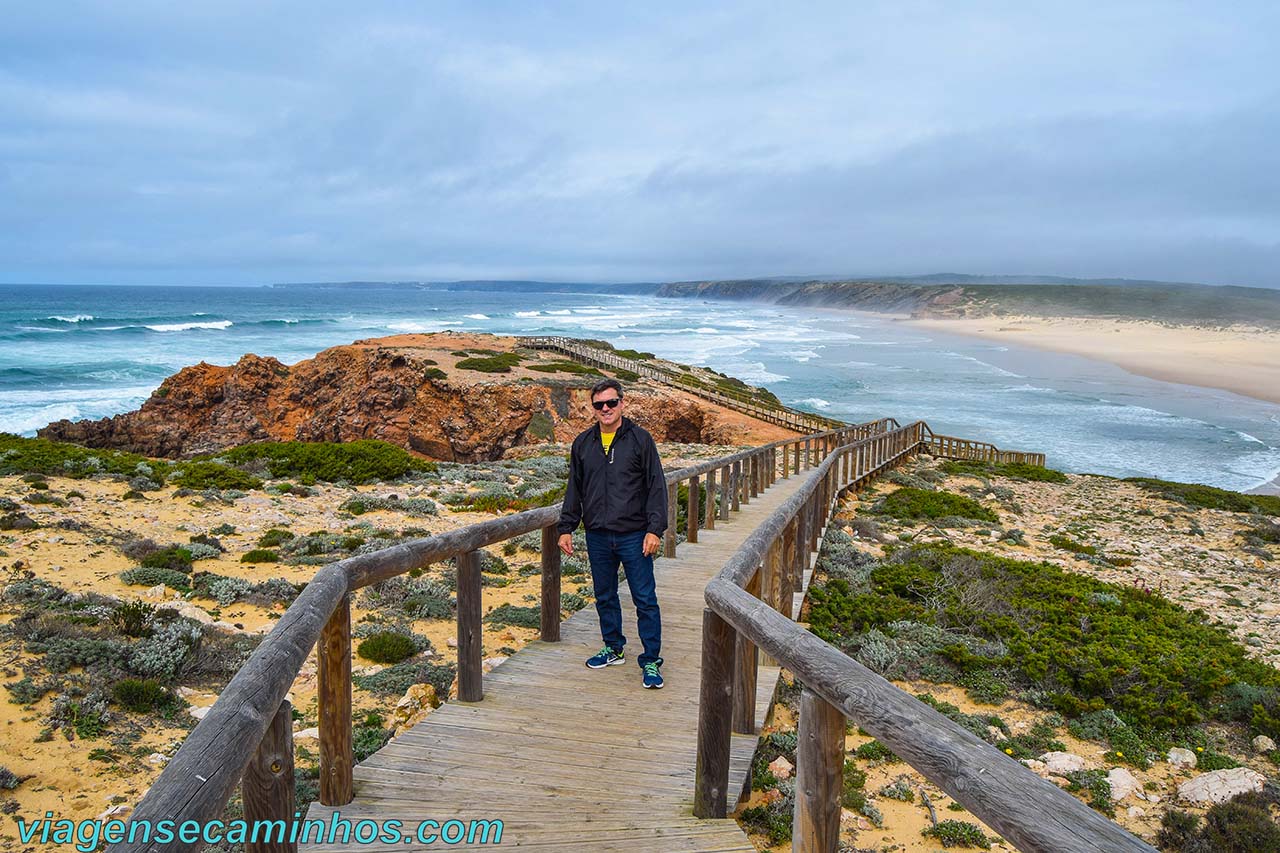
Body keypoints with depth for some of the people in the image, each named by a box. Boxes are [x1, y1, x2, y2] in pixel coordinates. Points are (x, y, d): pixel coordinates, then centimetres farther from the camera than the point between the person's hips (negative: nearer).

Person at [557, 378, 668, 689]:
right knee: (605, 597, 15)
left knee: (645, 600, -2)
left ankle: (651, 661, 8)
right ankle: (613, 648, 32)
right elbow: (574, 489, 16)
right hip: (597, 537, 4)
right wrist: (566, 528, 10)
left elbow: (657, 486, -4)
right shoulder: (583, 443, 9)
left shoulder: (640, 439, -2)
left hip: (634, 536, -4)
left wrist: (655, 529, -12)